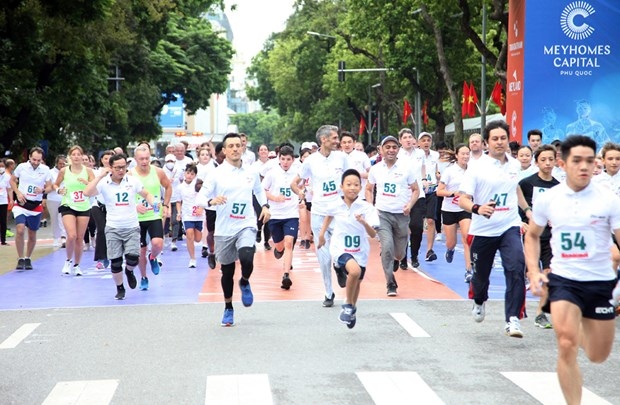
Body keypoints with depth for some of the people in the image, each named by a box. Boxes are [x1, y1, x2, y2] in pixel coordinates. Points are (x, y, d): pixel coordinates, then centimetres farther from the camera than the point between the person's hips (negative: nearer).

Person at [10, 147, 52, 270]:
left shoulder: (45, 170, -3)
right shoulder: (21, 167, -5)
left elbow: (49, 187, 4)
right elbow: (12, 180, 8)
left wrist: (43, 190, -19)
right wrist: (18, 193, -8)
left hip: (36, 206, 2)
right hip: (21, 203, -2)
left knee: (32, 234, 9)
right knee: (20, 230, -19)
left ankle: (27, 259, 29)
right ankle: (20, 259, -7)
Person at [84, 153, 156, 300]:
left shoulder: (133, 181, 0)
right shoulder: (104, 182, -6)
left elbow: (146, 194, 14)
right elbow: (87, 193, -22)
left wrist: (153, 203, -7)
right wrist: (100, 175, -23)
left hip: (132, 227, 1)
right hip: (113, 228, -1)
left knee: (133, 257, -16)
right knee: (115, 262, -3)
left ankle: (129, 271, 21)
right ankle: (120, 288, 22)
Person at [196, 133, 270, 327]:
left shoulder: (251, 172, 4)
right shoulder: (217, 173, -5)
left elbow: (259, 190, 24)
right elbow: (200, 198, -8)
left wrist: (265, 206, 6)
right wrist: (212, 201, -29)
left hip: (246, 226, 0)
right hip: (224, 230, 0)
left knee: (246, 259, -27)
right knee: (227, 272, 10)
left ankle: (245, 283, 8)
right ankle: (228, 308, 31)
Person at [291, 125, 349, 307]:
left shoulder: (341, 157, 3)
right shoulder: (311, 160, -1)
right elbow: (294, 183, 8)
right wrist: (300, 192, -9)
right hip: (319, 215, -1)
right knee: (324, 257, 2)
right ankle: (328, 293, 16)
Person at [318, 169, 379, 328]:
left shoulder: (366, 207, -13)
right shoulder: (335, 206, -8)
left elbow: (373, 234, -19)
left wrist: (364, 222, -37)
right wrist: (322, 234, 21)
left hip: (360, 251, 2)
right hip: (340, 248, -2)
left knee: (357, 282, 17)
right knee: (354, 271, -30)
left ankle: (351, 309, 48)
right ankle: (348, 305, -8)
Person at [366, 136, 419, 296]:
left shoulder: (406, 168, -2)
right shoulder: (375, 169, 3)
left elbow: (416, 190, 5)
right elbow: (369, 189, 16)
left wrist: (410, 205, -12)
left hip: (401, 215, 0)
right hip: (382, 214, 0)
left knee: (400, 251, 8)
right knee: (386, 247, -16)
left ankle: (397, 259, 47)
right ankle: (391, 284, -6)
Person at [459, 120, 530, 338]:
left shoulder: (514, 165, 5)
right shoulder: (477, 168, -10)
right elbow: (462, 199, -15)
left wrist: (527, 209, 28)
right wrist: (477, 208, -34)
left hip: (510, 227, 2)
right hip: (482, 231, -2)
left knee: (516, 269, -21)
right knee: (480, 275, 13)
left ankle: (513, 319, -18)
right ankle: (479, 302, 48)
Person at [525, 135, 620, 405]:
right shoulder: (547, 200, -3)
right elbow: (532, 235, 13)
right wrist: (533, 272, 0)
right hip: (563, 280, 0)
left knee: (597, 356, 14)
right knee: (566, 347, -17)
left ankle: (581, 330, 50)